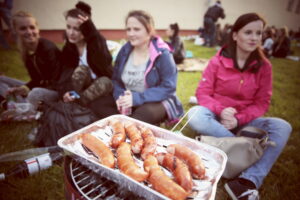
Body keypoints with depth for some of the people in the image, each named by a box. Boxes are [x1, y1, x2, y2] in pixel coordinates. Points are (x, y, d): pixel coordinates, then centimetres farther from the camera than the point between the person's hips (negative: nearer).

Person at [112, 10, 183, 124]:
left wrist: (137, 98, -27)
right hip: (129, 102, 5)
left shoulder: (162, 54, -13)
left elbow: (168, 87, -18)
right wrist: (120, 97, -16)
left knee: (146, 112, -37)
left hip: (158, 102, -4)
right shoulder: (125, 50, 3)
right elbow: (116, 79, 7)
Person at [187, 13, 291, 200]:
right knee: (196, 115, -33)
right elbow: (202, 93, -8)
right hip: (217, 117, -2)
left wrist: (239, 119, -19)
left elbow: (262, 103, -2)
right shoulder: (218, 61, -6)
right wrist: (220, 111, -27)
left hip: (245, 120, 2)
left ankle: (250, 181, -33)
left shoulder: (264, 66, -1)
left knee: (282, 127, -22)